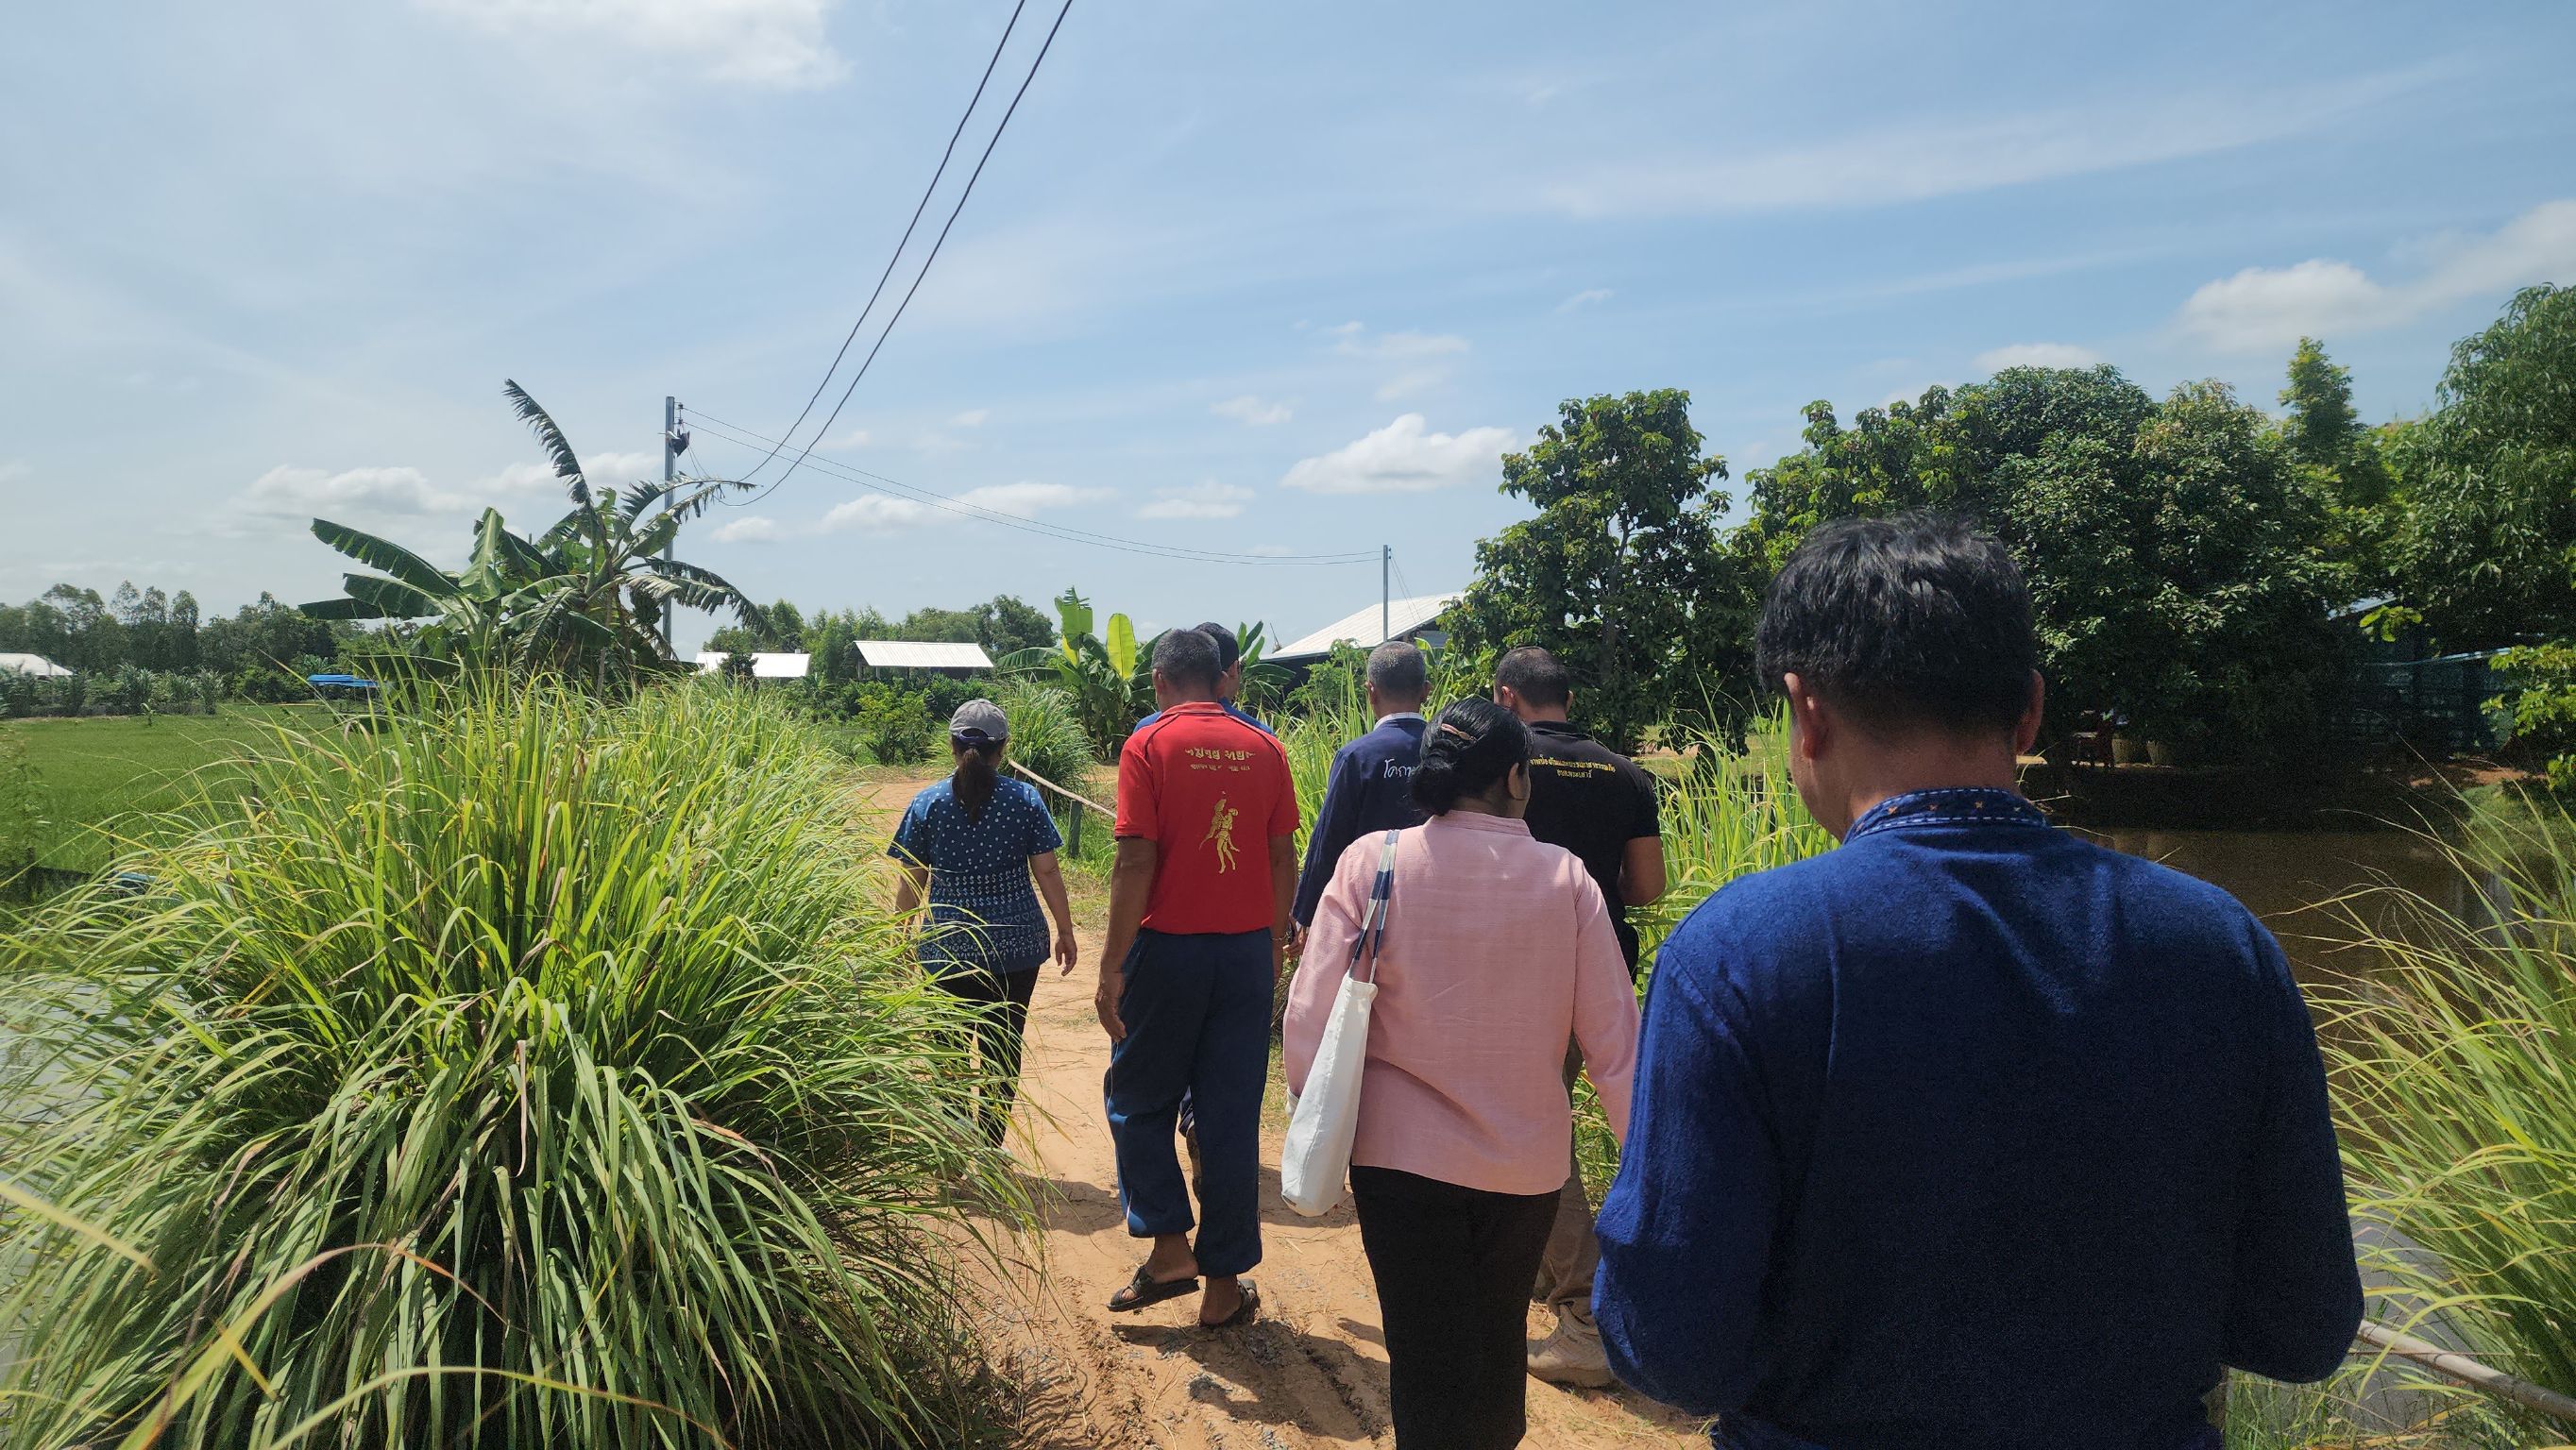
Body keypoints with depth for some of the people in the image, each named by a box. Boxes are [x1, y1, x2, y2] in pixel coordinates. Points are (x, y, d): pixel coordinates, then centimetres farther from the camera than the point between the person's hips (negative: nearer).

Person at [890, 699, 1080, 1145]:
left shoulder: (927, 803, -2)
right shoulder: (1025, 799, -3)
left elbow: (910, 884, 1)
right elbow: (1047, 872, -3)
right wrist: (1065, 930, 8)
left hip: (947, 948, 0)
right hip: (1016, 947, 0)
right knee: (1004, 1050, 11)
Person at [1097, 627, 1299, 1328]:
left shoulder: (1149, 744, -7)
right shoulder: (1265, 748, 4)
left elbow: (1136, 861, -13)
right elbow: (1283, 858, 5)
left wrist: (1112, 966, -10)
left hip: (1167, 947, -3)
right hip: (1247, 950, 3)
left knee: (1140, 1100, 17)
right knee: (1233, 1118, 9)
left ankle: (1169, 1247, 12)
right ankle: (1225, 1284, 17)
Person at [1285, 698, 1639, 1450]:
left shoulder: (1371, 860, -11)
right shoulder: (1566, 878, -9)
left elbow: (1312, 1016, -10)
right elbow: (1614, 1040, -7)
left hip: (1403, 1154, -1)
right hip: (1528, 1161, 2)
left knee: (1430, 1360, 11)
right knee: (1499, 1342, 24)